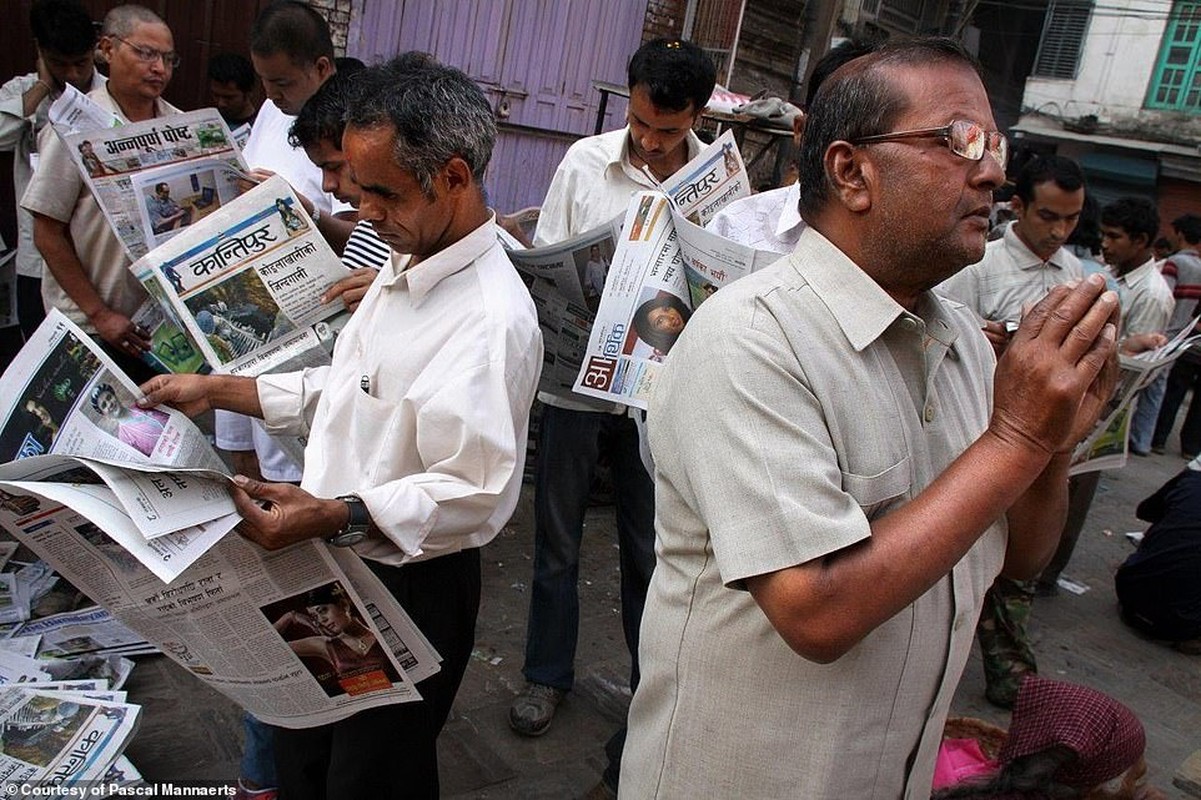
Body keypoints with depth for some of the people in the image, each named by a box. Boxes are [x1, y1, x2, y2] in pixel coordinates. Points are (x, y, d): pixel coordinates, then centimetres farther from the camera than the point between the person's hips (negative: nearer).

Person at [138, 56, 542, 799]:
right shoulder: (405, 270, 5)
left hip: (409, 584, -9)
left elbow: (476, 494, -30)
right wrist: (217, 389, 10)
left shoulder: (491, 319, -27)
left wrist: (335, 516, -36)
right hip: (336, 568, 9)